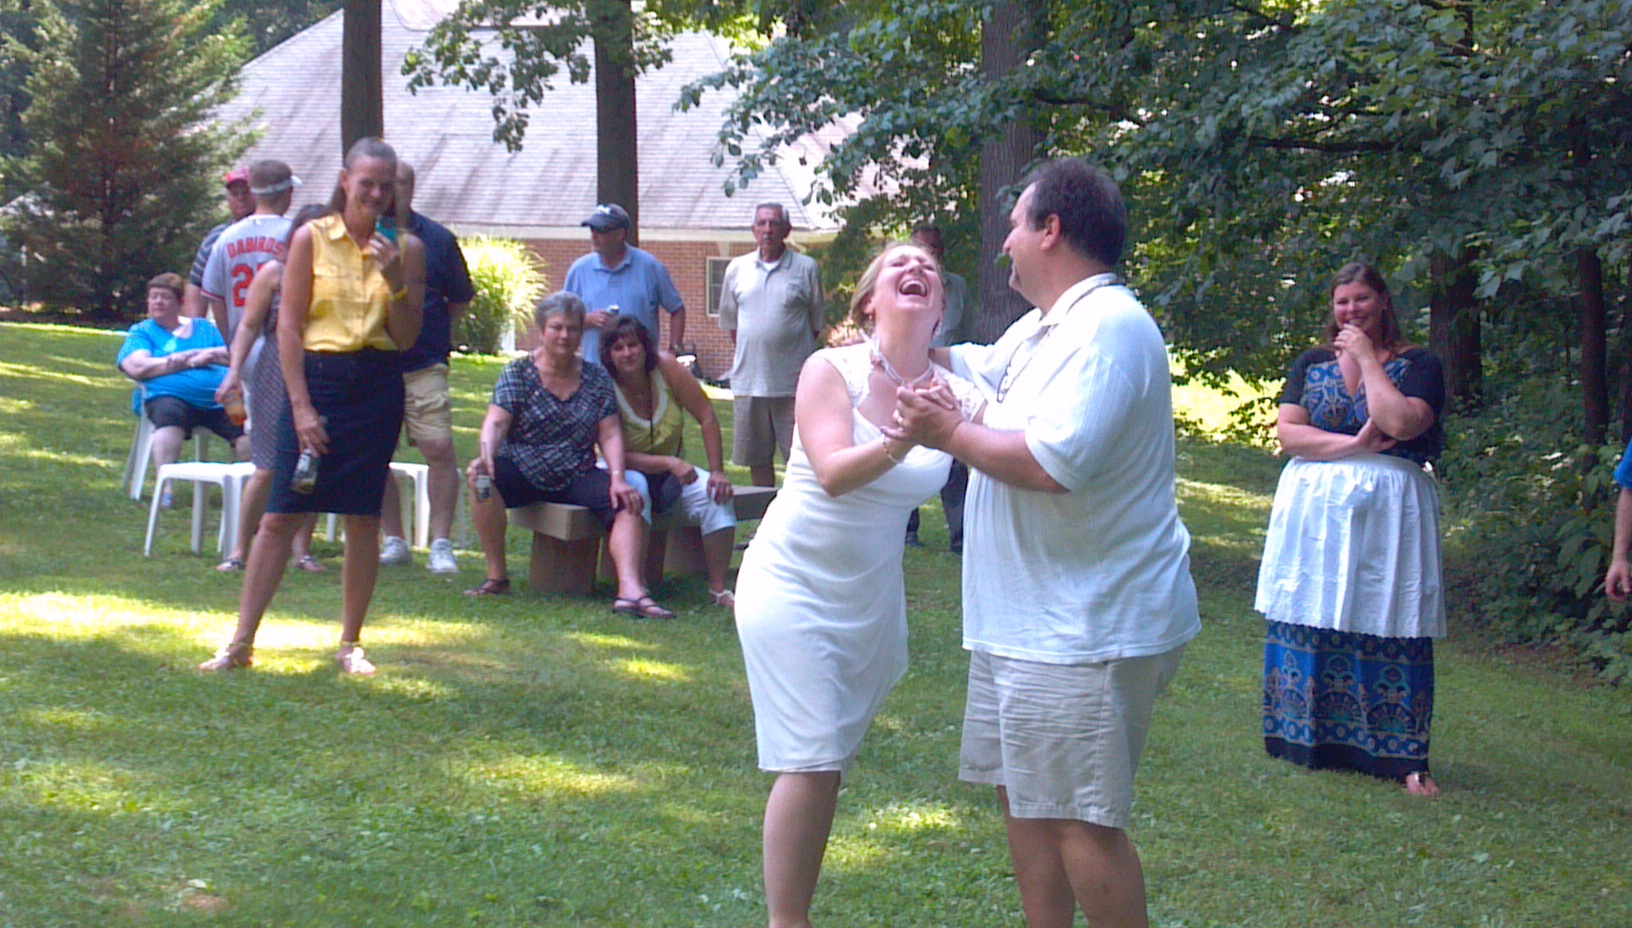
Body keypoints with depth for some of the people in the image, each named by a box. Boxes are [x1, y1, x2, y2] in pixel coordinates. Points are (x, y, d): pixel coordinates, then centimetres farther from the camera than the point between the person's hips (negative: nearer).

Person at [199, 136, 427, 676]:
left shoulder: (406, 248, 5)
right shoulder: (312, 238, 0)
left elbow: (407, 338, 3)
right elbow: (289, 326, -2)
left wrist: (396, 282, -14)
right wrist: (301, 405, -8)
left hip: (377, 388, 2)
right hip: (317, 379, -2)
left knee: (364, 519, 4)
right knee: (281, 514, -3)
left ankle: (350, 644, 16)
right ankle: (241, 642, 2)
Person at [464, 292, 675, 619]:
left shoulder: (596, 377, 7)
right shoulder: (518, 373, 2)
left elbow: (610, 433, 0)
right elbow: (496, 421, -11)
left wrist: (617, 479, -17)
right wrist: (486, 455, -33)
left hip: (576, 479, 1)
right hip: (523, 477, -1)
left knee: (627, 501, -26)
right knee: (481, 477, -32)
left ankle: (630, 590, -43)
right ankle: (497, 575, -21)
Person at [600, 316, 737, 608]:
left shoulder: (666, 367, -15)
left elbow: (706, 416, -11)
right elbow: (620, 456, -24)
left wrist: (717, 472, -16)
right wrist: (670, 463, -38)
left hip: (673, 468, 3)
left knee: (715, 494, -23)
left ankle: (719, 588, -20)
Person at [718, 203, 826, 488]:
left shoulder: (806, 268, 1)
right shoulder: (737, 268, 10)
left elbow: (818, 322, 7)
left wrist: (801, 360, 3)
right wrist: (742, 355, 11)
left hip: (793, 380, -3)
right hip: (749, 378, 3)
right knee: (757, 458, 9)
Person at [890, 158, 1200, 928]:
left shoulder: (1107, 327, -19)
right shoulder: (1043, 328, 14)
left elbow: (1054, 461, -30)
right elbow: (982, 367, 36)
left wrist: (948, 434, -17)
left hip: (1086, 629, -11)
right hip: (1029, 622, 11)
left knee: (1081, 822, -8)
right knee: (1024, 796, 18)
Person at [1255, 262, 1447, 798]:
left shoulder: (1417, 365, 4)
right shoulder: (1311, 364, 13)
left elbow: (1402, 423, -14)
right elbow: (1286, 432, 1)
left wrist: (1367, 359, -7)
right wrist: (1354, 443, -11)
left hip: (1387, 511, -3)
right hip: (1314, 507, 3)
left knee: (1388, 625, -6)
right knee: (1312, 619, 0)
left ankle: (1406, 758, -3)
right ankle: (1314, 740, 10)